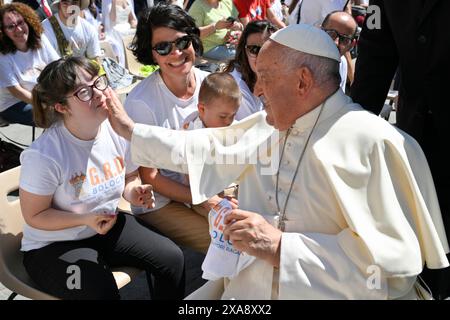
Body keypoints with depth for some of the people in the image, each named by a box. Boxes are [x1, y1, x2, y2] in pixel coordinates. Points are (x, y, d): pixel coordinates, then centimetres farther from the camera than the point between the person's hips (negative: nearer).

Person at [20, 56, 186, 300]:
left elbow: (129, 178, 7)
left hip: (108, 225, 5)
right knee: (103, 293, -28)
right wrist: (86, 220, -27)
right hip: (54, 245, -5)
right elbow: (34, 216, -15)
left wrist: (134, 193, -17)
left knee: (172, 258, -6)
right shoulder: (43, 156, -27)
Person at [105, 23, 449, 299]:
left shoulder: (375, 144, -16)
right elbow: (207, 148, 18)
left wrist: (281, 247, -24)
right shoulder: (268, 126, 6)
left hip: (323, 291, -6)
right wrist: (129, 128, 21)